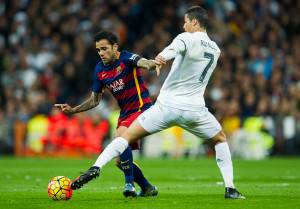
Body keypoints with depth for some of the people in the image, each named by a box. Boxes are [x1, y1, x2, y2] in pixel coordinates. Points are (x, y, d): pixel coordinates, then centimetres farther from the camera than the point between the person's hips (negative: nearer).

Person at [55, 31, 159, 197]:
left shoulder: (126, 59, -13)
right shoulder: (99, 70, 5)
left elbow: (142, 62, -36)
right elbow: (94, 100, 15)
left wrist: (152, 64, -59)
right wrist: (72, 110, 4)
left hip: (141, 108, -8)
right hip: (125, 113, 8)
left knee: (120, 135, -33)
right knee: (120, 162, 7)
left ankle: (129, 184, -26)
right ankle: (148, 188, 28)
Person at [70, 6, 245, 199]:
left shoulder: (188, 38, -5)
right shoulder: (215, 50, 13)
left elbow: (174, 47, -31)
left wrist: (163, 57, -52)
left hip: (167, 105, -4)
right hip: (194, 109, 4)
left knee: (128, 135, 1)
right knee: (221, 139, 26)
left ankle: (96, 167, -18)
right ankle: (230, 189, 15)